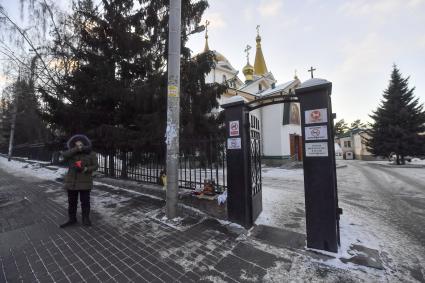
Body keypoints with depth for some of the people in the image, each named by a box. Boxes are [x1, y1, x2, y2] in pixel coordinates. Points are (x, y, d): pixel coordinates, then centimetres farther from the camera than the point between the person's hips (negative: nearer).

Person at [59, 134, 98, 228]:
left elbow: (95, 166, -4)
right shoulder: (71, 153, 4)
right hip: (71, 182, 2)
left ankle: (86, 219, 21)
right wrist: (77, 149, -22)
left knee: (85, 201, 5)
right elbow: (64, 155, -18)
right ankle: (72, 219, 30)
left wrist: (85, 169, -20)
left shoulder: (91, 154, -2)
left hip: (85, 182, -2)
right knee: (72, 202, 13)